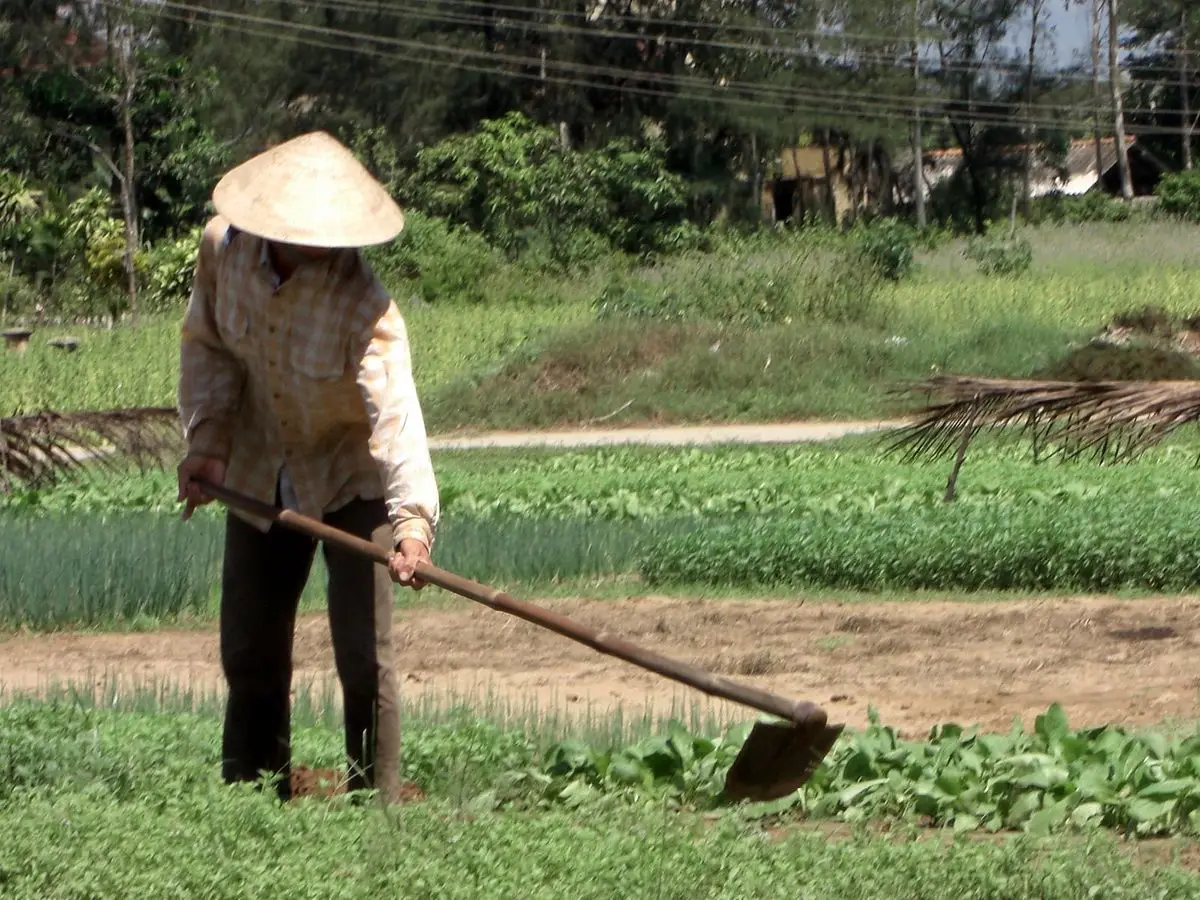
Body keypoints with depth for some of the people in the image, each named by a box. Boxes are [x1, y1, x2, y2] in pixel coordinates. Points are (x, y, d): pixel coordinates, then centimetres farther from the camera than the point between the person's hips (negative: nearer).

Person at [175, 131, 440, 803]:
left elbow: (396, 416, -46)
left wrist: (414, 521, -61)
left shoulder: (361, 305, -33)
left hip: (350, 477, -5)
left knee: (365, 658, -11)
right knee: (250, 654, 11)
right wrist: (207, 439, -13)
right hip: (259, 478, 5)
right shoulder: (223, 247, -18)